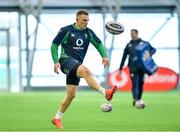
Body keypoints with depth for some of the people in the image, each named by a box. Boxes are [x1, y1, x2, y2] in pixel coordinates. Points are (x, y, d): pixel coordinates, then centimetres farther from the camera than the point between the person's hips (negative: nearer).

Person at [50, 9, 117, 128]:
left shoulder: (88, 32, 10)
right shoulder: (66, 30, -3)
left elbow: (99, 44, 15)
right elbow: (54, 45, 2)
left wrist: (105, 56, -5)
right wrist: (56, 61, -9)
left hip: (76, 65, 6)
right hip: (66, 60, -6)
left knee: (71, 94, 3)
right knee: (85, 71, -34)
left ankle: (57, 118, 17)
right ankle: (105, 92, -48)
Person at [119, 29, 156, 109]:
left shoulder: (144, 43, 9)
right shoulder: (129, 45, 12)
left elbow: (153, 49, 9)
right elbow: (124, 57, 16)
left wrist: (149, 54, -14)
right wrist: (121, 67, 15)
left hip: (142, 67, 1)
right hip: (133, 68, -1)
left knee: (140, 84, 4)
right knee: (135, 84, -12)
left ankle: (139, 99, 14)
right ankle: (136, 100, -21)